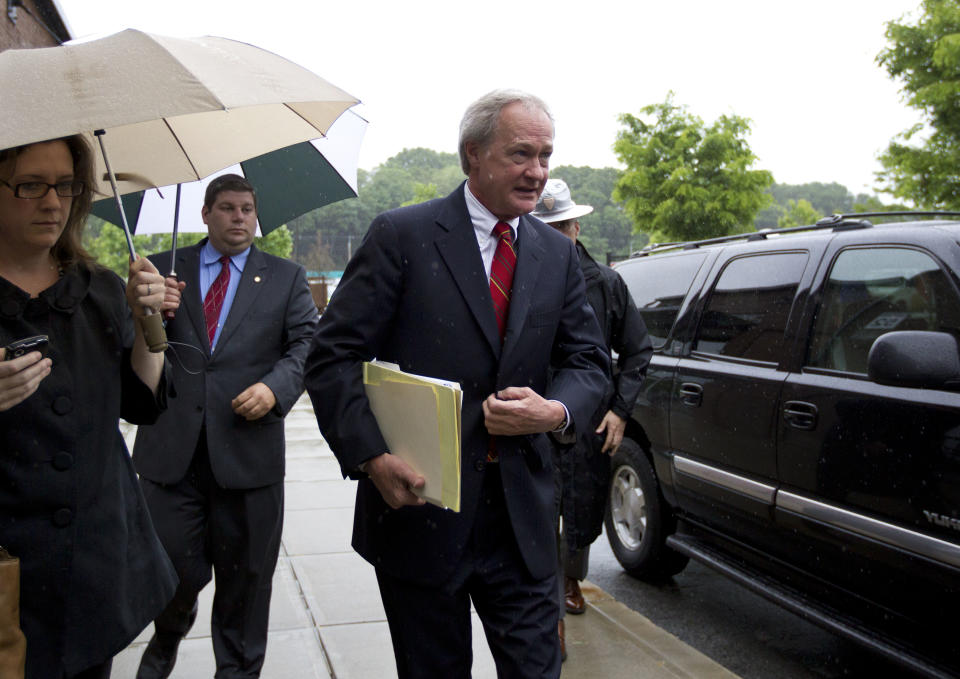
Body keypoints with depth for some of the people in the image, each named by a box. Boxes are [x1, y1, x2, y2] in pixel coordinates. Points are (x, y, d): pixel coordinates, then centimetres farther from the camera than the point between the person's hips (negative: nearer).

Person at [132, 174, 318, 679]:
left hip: (247, 446, 0)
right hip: (170, 447, 0)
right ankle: (167, 637, 39)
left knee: (245, 575, 11)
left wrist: (274, 387, -17)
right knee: (173, 569, 4)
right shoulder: (163, 268, 10)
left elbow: (307, 344, 1)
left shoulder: (286, 277, 9)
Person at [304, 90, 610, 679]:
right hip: (417, 502, -3)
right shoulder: (403, 236, -7)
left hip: (522, 513, 3)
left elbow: (588, 360, 11)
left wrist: (556, 410, -11)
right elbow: (333, 357, -9)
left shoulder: (557, 253, 7)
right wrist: (371, 457, -21)